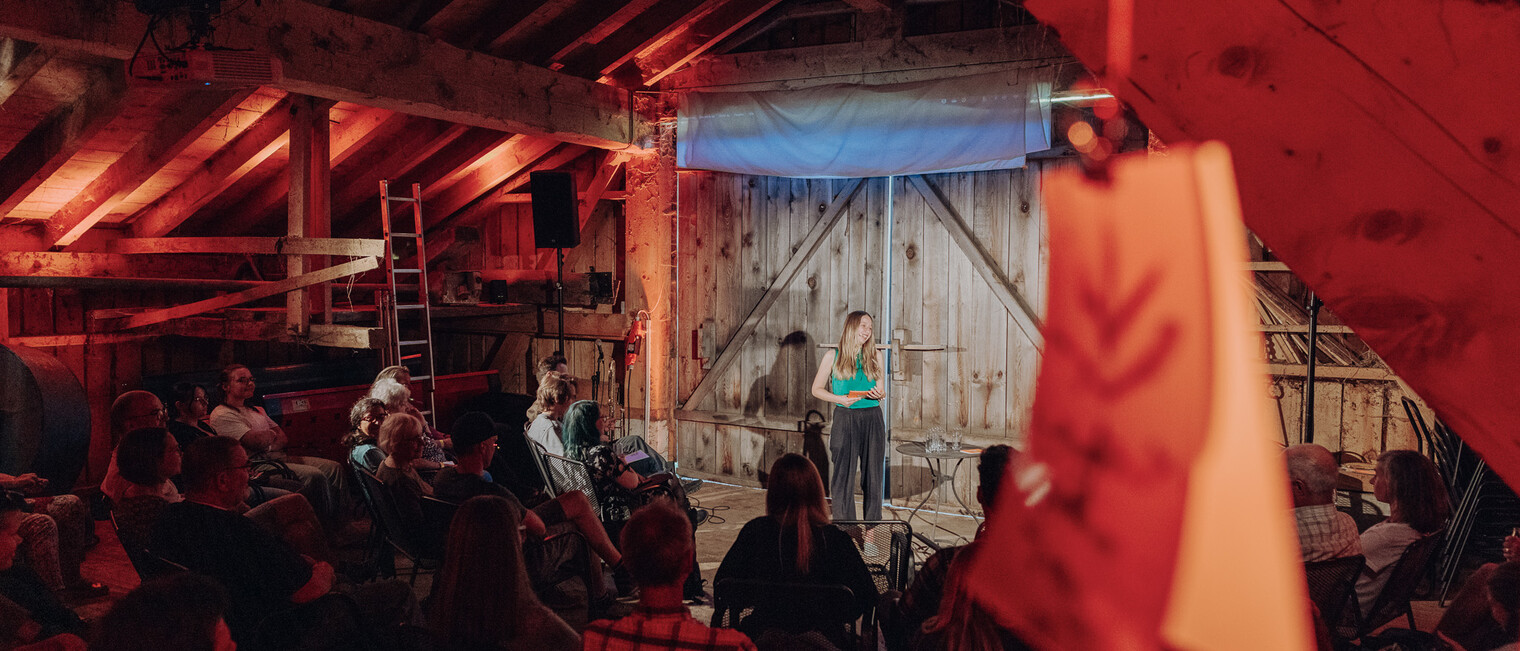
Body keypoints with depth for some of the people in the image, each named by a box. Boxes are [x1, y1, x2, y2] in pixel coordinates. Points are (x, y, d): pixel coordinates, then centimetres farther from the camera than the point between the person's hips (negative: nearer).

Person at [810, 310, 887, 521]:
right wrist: (839, 399, -11)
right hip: (845, 419, -2)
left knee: (874, 475, 5)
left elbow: (881, 390, 14)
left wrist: (879, 393, -9)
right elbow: (817, 389, 5)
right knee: (843, 475, -2)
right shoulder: (833, 356, 1)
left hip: (872, 419, 3)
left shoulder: (876, 356, 9)